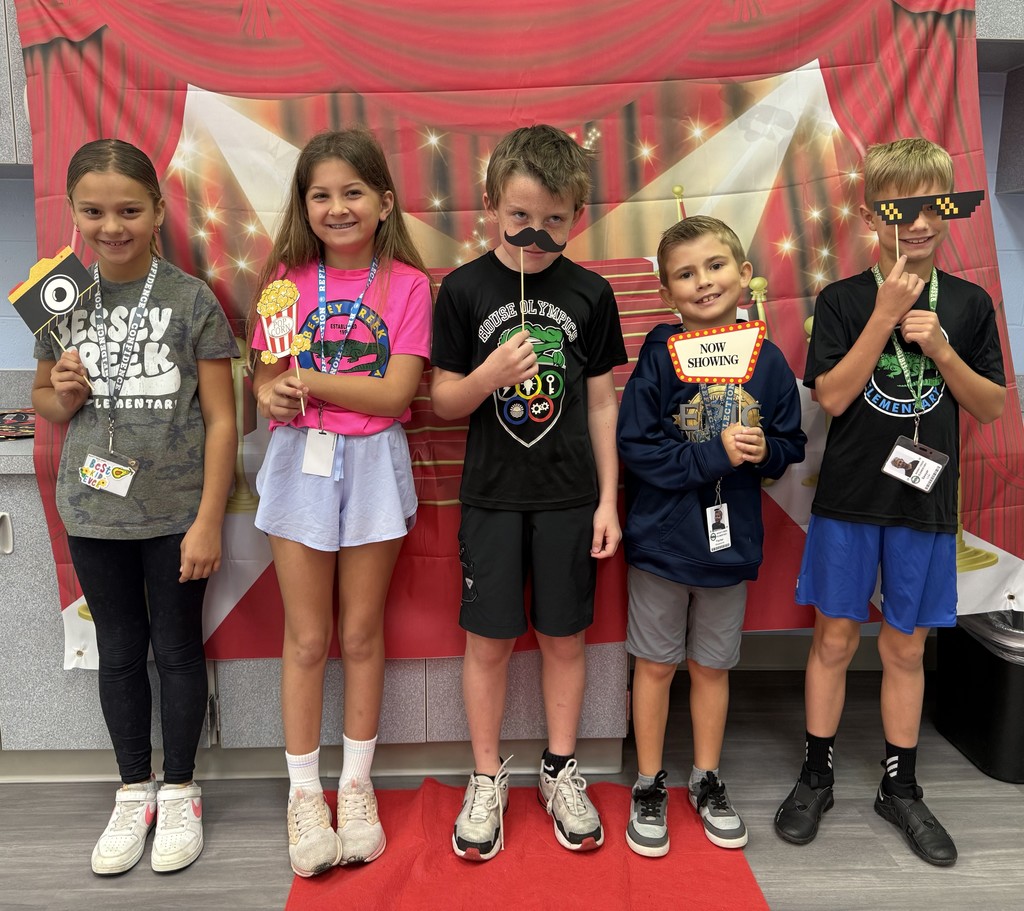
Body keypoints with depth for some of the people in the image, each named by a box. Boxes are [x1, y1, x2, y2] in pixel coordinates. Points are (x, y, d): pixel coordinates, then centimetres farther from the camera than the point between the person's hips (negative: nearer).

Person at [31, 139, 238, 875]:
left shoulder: (192, 300, -9)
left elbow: (220, 419, -9)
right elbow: (44, 400, 15)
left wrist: (208, 520, -12)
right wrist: (63, 395, -9)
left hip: (175, 513, -3)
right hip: (93, 512, 4)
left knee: (178, 648, 10)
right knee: (119, 651, 16)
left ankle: (179, 793, 29)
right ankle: (134, 792, 34)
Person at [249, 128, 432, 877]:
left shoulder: (406, 283, -3)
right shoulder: (287, 276, 3)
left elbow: (395, 394, -11)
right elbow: (266, 379, 2)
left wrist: (307, 379, -16)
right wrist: (272, 394, -20)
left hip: (372, 463, -1)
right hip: (301, 460, 1)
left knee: (361, 632, 10)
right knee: (307, 637, 9)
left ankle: (356, 784, 29)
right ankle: (304, 793, 25)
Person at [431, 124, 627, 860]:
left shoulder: (591, 293, 0)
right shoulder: (465, 289, -3)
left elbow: (601, 403, 4)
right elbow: (444, 399, 0)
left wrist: (608, 500, 1)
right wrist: (489, 374, -22)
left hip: (569, 496, 1)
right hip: (492, 495, 0)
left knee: (564, 634, 11)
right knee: (489, 638, 8)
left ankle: (561, 771, 31)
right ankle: (488, 778, 28)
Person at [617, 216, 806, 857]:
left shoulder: (768, 361, -2)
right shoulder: (660, 357, -11)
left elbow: (792, 445, 5)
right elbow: (634, 447, -16)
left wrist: (764, 451, -16)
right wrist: (714, 453, -20)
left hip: (731, 540, 3)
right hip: (661, 538, -2)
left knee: (712, 665, 17)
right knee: (656, 664, 11)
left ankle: (708, 781, 38)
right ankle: (650, 786, 30)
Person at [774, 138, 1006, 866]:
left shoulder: (969, 304, 3)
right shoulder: (844, 300, -4)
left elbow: (992, 408, 3)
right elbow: (832, 397, -13)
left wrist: (940, 348, -12)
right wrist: (886, 314, -18)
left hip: (926, 505, 2)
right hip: (849, 501, -2)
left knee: (906, 647, 13)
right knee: (835, 639, 7)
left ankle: (901, 789, 30)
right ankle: (816, 778, 25)